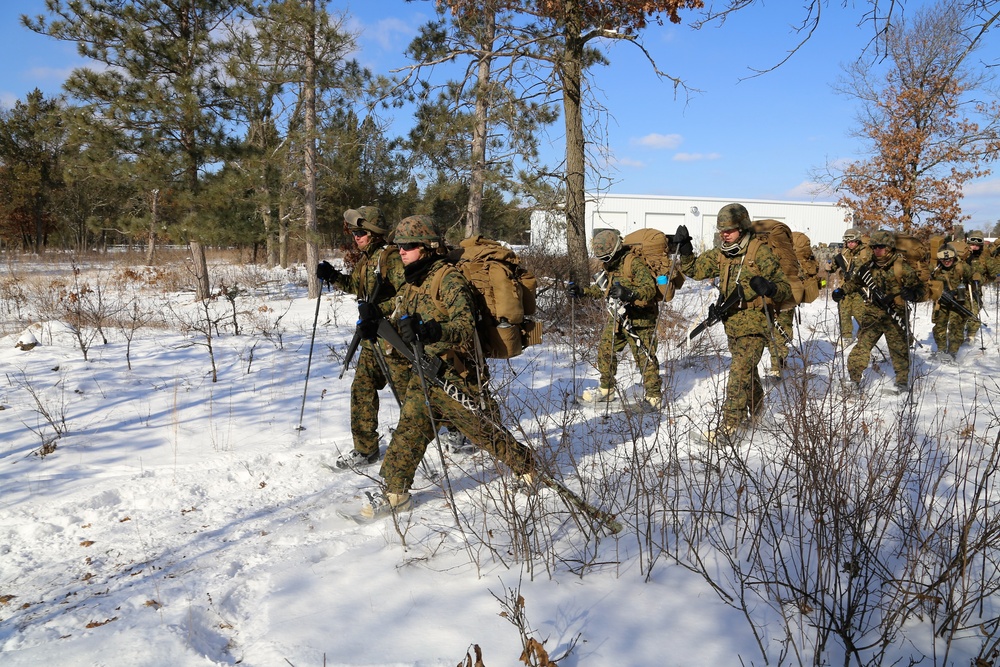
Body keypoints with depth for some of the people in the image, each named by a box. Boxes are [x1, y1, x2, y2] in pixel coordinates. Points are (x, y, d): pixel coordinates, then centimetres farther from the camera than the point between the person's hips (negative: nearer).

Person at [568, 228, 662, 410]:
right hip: (617, 318, 8)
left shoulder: (635, 263, -19)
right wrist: (582, 291, 16)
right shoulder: (610, 266, 10)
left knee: (644, 357, -5)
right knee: (605, 350, 11)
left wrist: (629, 293, -43)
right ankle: (606, 389, 27)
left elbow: (650, 289, -28)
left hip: (639, 319, -8)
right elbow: (602, 289, 26)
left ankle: (654, 397, 7)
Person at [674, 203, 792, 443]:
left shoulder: (760, 252, -11)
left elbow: (785, 288, -11)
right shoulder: (720, 254, 7)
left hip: (753, 326, -7)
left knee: (739, 373, -15)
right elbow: (695, 270, 14)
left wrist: (768, 288, -33)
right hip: (731, 325, 7)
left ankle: (730, 425, -13)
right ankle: (756, 412, 41)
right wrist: (685, 249, -2)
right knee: (748, 371, 23)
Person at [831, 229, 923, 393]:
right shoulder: (868, 267, 7)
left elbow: (918, 288, -6)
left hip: (895, 316, -3)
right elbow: (855, 282, 22)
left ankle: (903, 381, 25)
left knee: (899, 349, 6)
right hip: (872, 314, 3)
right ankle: (854, 378, 4)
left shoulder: (901, 267, -6)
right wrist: (842, 291, 4)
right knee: (862, 346, -5)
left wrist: (912, 294, -29)